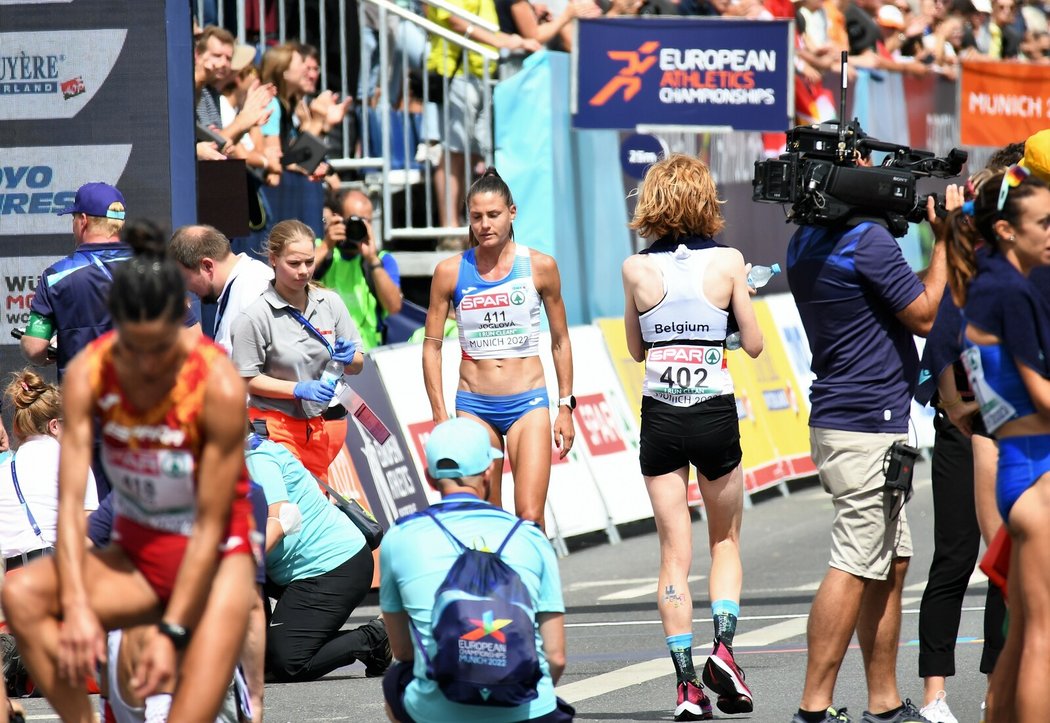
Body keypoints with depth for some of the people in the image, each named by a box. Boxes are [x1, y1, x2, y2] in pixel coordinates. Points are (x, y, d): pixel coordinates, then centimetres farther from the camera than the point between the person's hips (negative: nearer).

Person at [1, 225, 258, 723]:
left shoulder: (219, 387, -20)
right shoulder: (89, 373, -12)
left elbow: (210, 527, -18)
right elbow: (70, 499, -17)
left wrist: (172, 632, -22)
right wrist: (76, 607, -29)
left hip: (215, 555, -4)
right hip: (135, 554, 4)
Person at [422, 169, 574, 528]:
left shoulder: (540, 266, 0)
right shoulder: (450, 271, 0)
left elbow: (560, 341, 9)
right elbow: (432, 345, 4)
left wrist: (565, 406, 7)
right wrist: (440, 415, -2)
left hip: (528, 403, -1)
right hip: (474, 406, 1)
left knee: (530, 518, -12)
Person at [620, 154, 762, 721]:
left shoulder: (637, 269, -3)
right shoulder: (727, 261, -5)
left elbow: (636, 349, 9)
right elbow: (754, 344, 3)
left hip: (660, 415, 1)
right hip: (715, 413, -1)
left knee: (674, 551, 6)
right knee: (725, 540, 19)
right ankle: (723, 645, -2)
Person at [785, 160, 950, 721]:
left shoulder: (804, 244, 11)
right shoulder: (868, 242, -16)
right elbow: (925, 315, -8)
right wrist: (944, 239, -1)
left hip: (835, 418, 10)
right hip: (869, 426, -10)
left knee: (891, 564, 14)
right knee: (854, 568, -9)